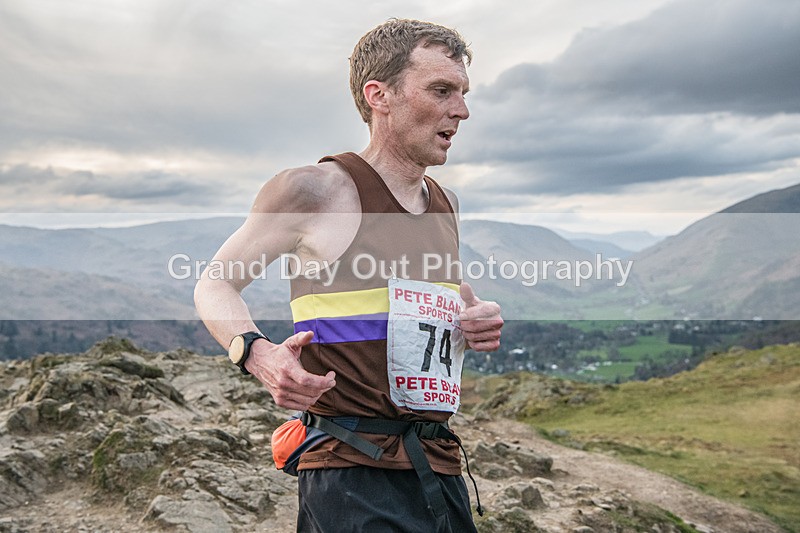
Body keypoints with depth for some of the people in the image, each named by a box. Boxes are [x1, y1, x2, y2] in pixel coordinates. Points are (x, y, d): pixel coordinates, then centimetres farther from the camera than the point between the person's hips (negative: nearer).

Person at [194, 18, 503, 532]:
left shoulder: (444, 203, 11)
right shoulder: (317, 188, -8)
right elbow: (215, 285, 0)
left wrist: (480, 318, 6)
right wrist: (258, 354, -20)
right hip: (354, 475, -6)